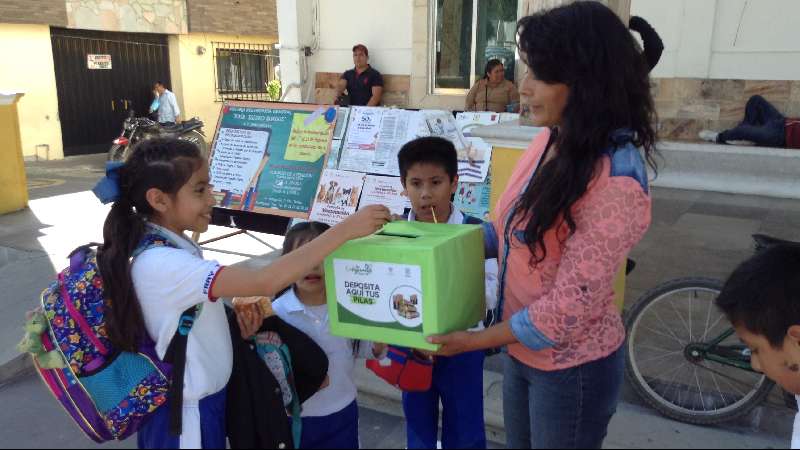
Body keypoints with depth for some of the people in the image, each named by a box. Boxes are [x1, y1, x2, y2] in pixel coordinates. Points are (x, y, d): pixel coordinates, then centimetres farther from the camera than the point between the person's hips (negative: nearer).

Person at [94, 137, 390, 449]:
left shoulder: (170, 250, 1)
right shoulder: (160, 264, -29)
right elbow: (266, 282, -37)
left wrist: (238, 307, -9)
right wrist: (346, 229, -35)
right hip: (187, 416, -8)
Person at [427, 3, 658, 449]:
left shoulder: (615, 184, -29)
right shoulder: (551, 141, -5)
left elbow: (567, 310, -26)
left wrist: (475, 340, -17)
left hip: (573, 366, -7)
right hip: (524, 350, 7)